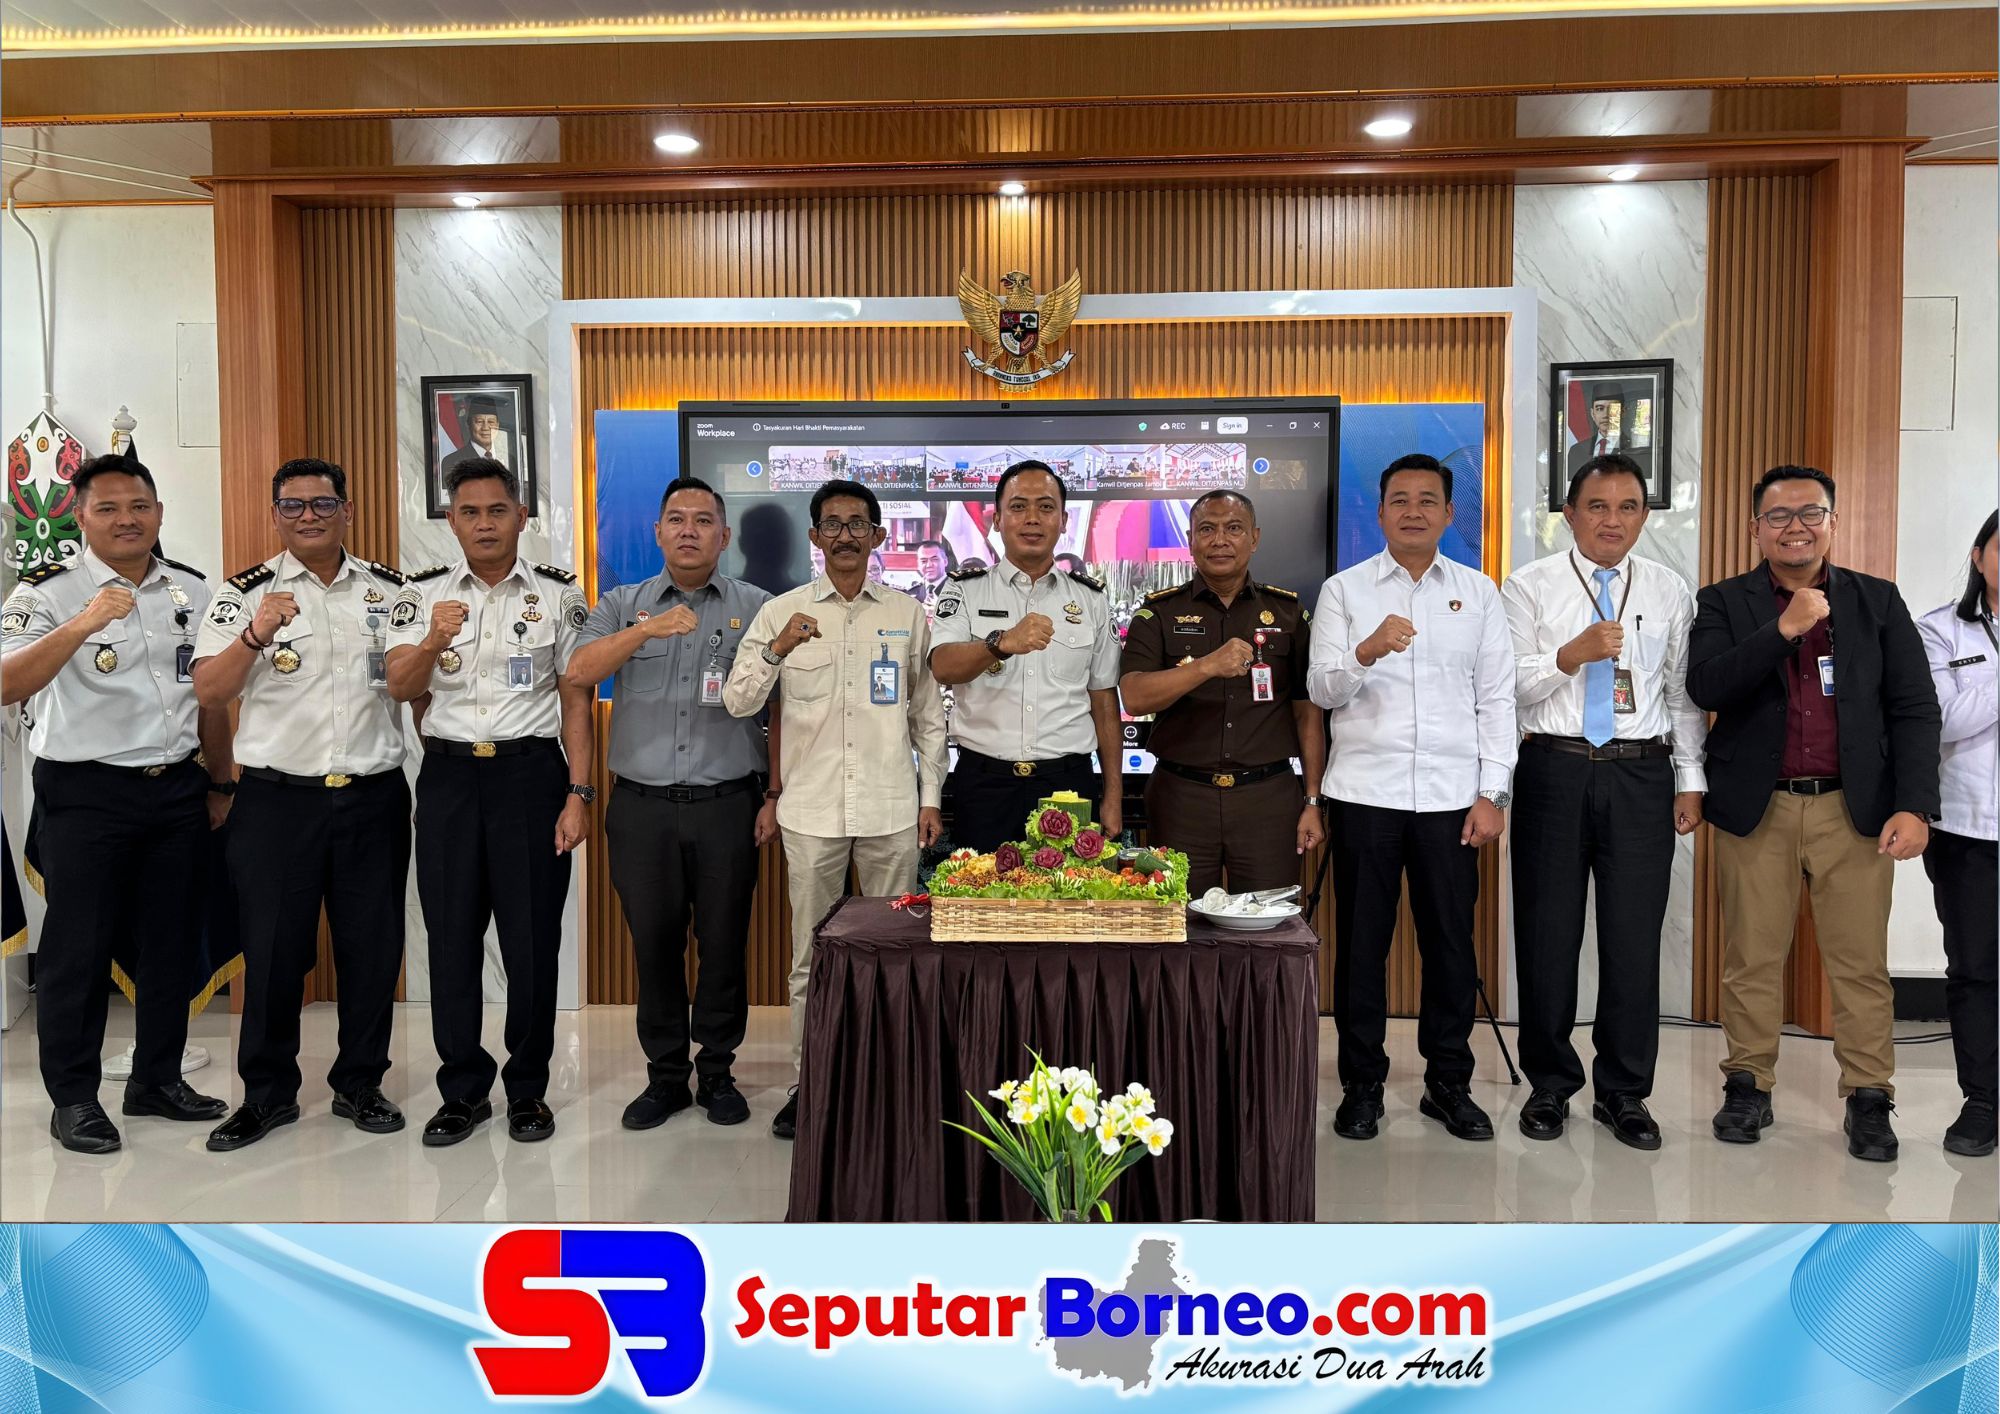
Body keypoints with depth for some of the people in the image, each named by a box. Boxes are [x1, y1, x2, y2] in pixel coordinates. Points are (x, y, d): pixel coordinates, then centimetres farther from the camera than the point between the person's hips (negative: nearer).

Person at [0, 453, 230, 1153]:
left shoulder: (192, 590, 8)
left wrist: (221, 783, 15)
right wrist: (82, 625, -35)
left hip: (177, 790, 5)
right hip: (85, 793, -4)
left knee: (172, 940, 11)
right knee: (78, 947, 4)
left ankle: (158, 1079, 26)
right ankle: (74, 1099, 17)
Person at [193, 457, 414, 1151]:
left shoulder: (391, 589, 8)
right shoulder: (247, 592, 1)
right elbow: (209, 692, -8)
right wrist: (256, 635, -24)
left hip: (376, 799, 2)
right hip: (278, 800, -2)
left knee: (373, 946, 8)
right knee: (272, 948, 4)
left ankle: (360, 1084, 23)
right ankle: (267, 1093, 20)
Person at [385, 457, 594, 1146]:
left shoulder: (558, 594, 2)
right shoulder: (422, 593, 6)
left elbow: (576, 699, 1)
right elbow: (399, 687, -5)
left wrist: (578, 795, -6)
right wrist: (434, 640, -26)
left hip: (531, 772, -1)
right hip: (448, 774, 2)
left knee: (532, 938, 3)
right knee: (451, 936, 7)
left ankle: (528, 1089, 19)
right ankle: (462, 1090, 21)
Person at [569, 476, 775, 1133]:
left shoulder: (757, 608, 5)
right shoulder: (622, 606, 10)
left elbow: (783, 708, 5)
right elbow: (578, 672, -8)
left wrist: (776, 796, 0)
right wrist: (646, 630, -22)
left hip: (727, 806, -1)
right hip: (642, 806, 1)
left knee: (724, 944, 6)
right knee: (653, 944, 8)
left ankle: (718, 1072, 22)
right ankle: (665, 1075, 22)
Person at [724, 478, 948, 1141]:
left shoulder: (907, 614, 7)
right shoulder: (782, 612, 3)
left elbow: (928, 714, 10)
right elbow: (738, 703, -2)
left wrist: (931, 797, 6)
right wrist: (778, 649, -19)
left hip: (892, 810, 1)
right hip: (812, 808, -1)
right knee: (812, 954, 7)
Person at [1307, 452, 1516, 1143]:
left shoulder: (1478, 592, 10)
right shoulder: (1344, 590, 6)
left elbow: (1497, 697, 7)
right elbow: (1321, 690, -2)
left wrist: (1492, 794, 0)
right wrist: (1366, 651, -22)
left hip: (1451, 795, 1)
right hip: (1365, 792, -1)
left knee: (1451, 941, 6)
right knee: (1361, 942, 5)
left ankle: (1448, 1084, 22)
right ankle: (1362, 1086, 18)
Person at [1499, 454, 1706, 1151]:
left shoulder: (1671, 591, 10)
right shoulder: (1528, 587, 4)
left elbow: (1684, 694, 11)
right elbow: (1507, 685, -4)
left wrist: (1690, 779, 6)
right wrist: (1571, 654, -19)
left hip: (1642, 773, 2)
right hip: (1554, 770, -1)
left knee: (1636, 935, 4)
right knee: (1547, 931, 5)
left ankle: (1624, 1093, 18)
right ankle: (1550, 1085, 20)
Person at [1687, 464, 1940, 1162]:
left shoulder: (1878, 601, 7)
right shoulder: (1724, 603, 4)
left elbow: (1914, 708, 3)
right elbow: (1705, 688, -11)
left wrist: (1915, 806, -7)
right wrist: (1784, 628, -19)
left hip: (1855, 809, 1)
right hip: (1755, 810, 0)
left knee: (1861, 964, 4)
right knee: (1752, 960, 7)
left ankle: (1869, 1099, 16)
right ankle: (1748, 1087, 19)